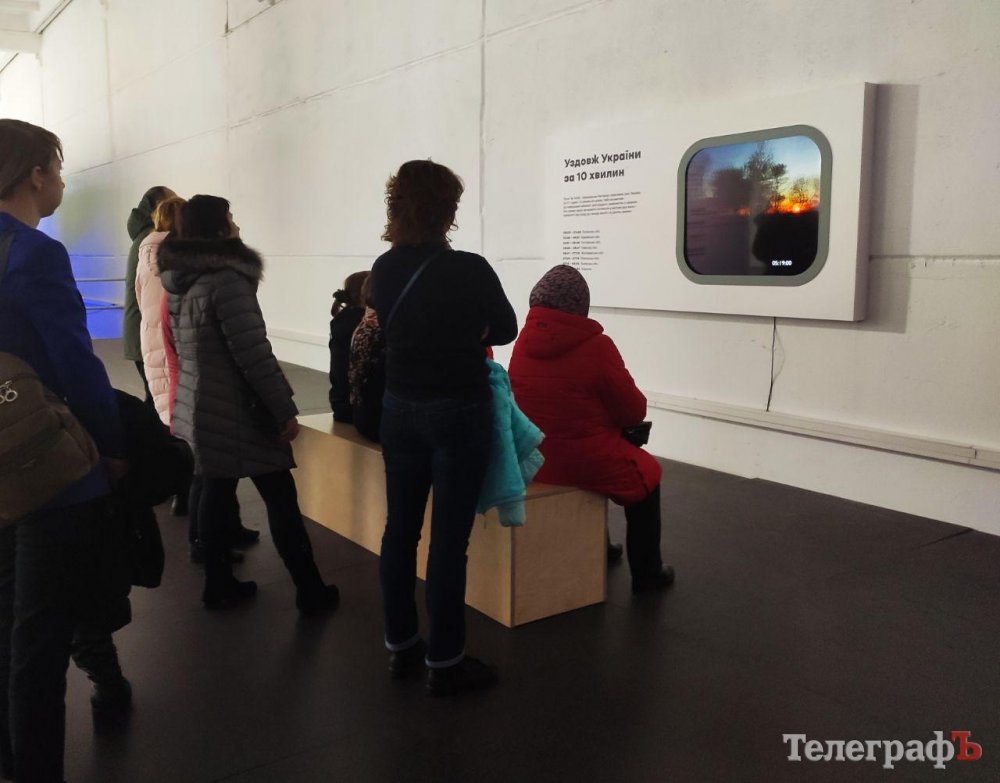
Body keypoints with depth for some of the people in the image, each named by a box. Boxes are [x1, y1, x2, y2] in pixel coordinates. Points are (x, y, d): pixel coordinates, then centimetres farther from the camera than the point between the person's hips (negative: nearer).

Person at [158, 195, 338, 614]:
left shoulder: (180, 282, 8)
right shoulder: (227, 280, -21)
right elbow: (253, 355, -23)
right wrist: (284, 409, -17)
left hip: (200, 407, 9)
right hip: (236, 410, -9)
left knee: (215, 491, 16)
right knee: (281, 498, 1)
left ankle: (219, 585, 25)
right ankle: (310, 592, 9)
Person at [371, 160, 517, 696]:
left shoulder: (383, 270, 0)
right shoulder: (469, 270, -16)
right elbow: (506, 330, 0)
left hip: (399, 409, 6)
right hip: (458, 412, -6)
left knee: (400, 527, 13)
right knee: (449, 537, 2)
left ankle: (400, 645, 27)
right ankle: (444, 662, 12)